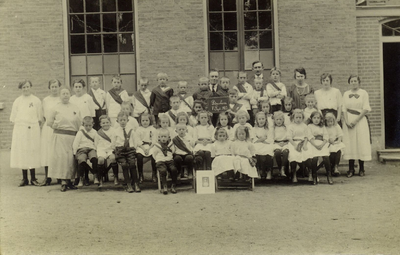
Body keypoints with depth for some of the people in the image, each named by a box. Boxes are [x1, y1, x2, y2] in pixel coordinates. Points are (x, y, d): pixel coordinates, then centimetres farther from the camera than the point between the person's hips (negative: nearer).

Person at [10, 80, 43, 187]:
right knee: (21, 153, 2)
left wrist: (33, 126, -2)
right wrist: (21, 126, 0)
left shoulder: (36, 101, 4)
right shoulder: (17, 101, 8)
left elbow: (40, 118, 6)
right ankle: (24, 178, 10)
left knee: (32, 152, -2)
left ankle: (33, 178, 5)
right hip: (20, 130, 1)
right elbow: (13, 118, 10)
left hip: (33, 130, -1)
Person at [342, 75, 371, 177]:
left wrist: (356, 120, -13)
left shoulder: (363, 93, 3)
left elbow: (366, 109, -5)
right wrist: (347, 121, -9)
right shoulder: (346, 94, 12)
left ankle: (361, 168, 5)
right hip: (348, 121, 2)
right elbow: (344, 109, 7)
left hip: (360, 120, -2)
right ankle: (351, 169, 4)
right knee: (349, 143, -1)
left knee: (361, 143, -3)